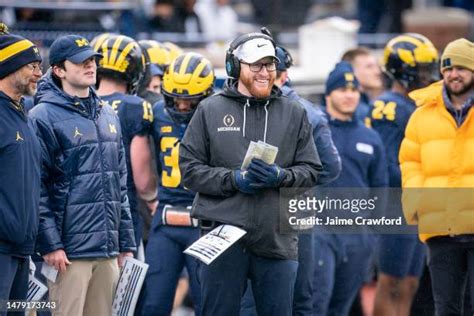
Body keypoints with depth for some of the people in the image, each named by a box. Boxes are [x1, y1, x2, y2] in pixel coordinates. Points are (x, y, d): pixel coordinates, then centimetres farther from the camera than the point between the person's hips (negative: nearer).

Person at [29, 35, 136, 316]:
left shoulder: (109, 115, 18)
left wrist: (126, 243, 16)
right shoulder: (44, 118, -7)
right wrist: (50, 245, -16)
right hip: (69, 250, -7)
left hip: (108, 250, 7)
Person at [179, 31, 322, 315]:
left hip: (278, 237, 2)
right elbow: (190, 168, 1)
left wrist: (281, 177, -13)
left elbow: (311, 170, 8)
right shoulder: (210, 110, 5)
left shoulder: (294, 113, 10)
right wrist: (233, 179, -13)